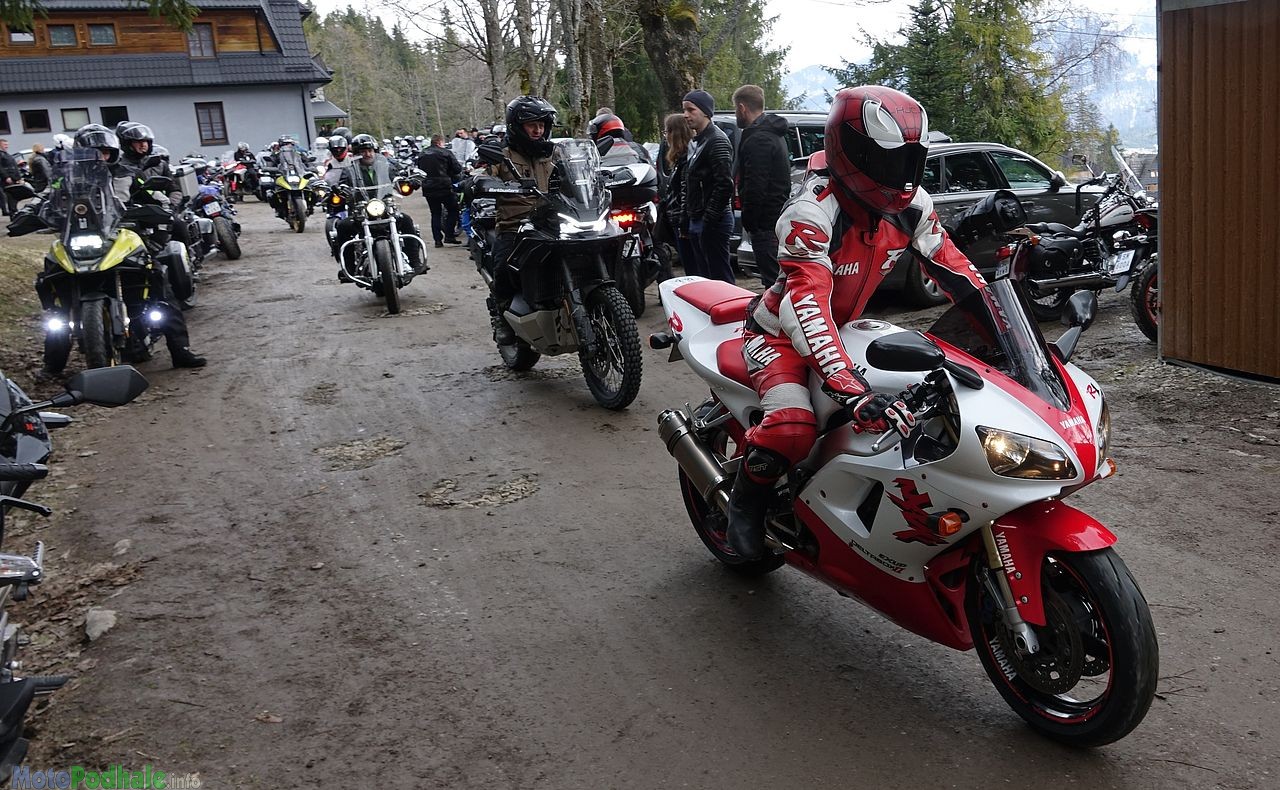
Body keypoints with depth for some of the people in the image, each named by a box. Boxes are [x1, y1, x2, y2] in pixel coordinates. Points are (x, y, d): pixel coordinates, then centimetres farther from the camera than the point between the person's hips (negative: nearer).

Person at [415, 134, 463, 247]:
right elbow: (457, 169, -6)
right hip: (445, 187, -5)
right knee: (453, 210, 9)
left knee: (435, 214, 11)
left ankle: (437, 239, 6)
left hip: (428, 189, 5)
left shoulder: (421, 155, 10)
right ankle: (449, 235, 0)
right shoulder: (446, 153, -5)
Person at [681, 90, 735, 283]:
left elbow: (724, 185, -20)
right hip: (697, 222, 10)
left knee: (720, 276, -7)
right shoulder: (697, 142, 18)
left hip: (712, 223, -10)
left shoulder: (717, 141, -12)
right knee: (703, 276, 14)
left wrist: (709, 219, -20)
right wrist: (689, 217, 17)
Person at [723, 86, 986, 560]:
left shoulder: (911, 205, -10)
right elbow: (806, 303, -43)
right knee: (792, 428, -30)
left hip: (846, 327, 7)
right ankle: (745, 503, -2)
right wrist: (849, 387, -54)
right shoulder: (812, 211, -31)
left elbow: (956, 271, -3)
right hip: (781, 332, -7)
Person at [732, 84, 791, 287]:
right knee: (778, 277, 16)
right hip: (779, 216, 11)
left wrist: (748, 222, -14)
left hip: (765, 223, -11)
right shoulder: (774, 133, 17)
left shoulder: (757, 139, -17)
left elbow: (755, 187, -22)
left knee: (772, 280, -9)